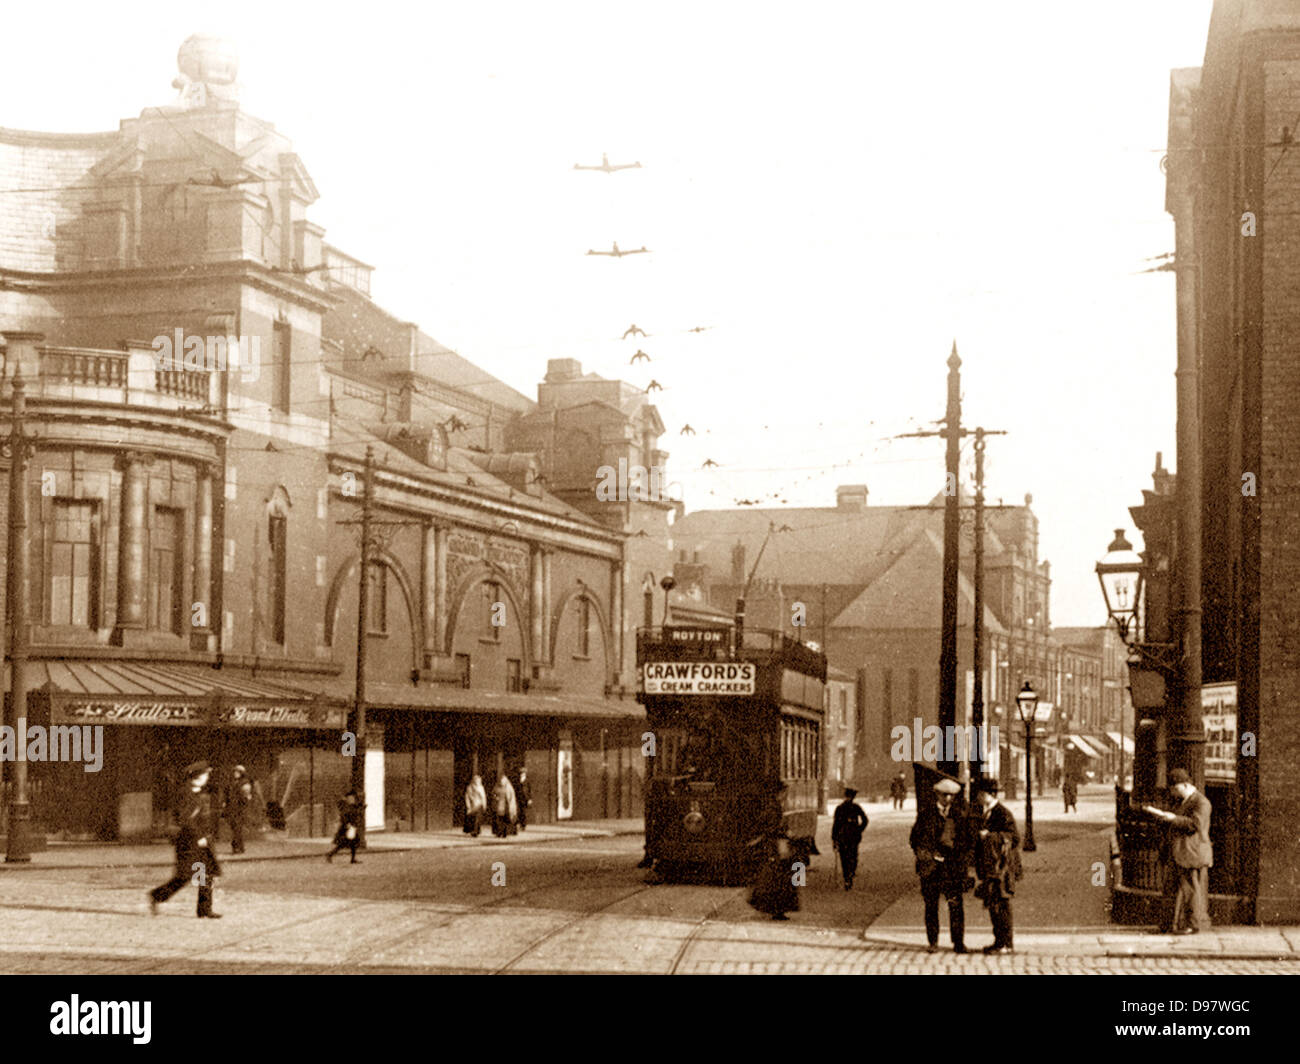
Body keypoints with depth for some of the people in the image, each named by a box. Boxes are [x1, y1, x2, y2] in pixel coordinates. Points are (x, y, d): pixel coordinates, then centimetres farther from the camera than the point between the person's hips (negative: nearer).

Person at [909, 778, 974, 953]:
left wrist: (964, 859, 0)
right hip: (930, 866, 0)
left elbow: (966, 838, 12)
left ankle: (958, 942, -2)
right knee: (931, 905, 4)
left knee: (956, 903, -8)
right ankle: (933, 942, 13)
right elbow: (914, 838, 9)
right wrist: (923, 855, -3)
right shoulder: (926, 814, 6)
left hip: (953, 865, 0)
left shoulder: (960, 814, 8)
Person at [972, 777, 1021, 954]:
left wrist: (989, 836, -20)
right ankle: (999, 941, 19)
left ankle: (1006, 944, -2)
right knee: (992, 905, 11)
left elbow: (1014, 837, -16)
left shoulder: (1003, 814, -12)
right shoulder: (983, 813, 15)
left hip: (1001, 865, -9)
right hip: (989, 867, 9)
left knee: (1001, 904, -7)